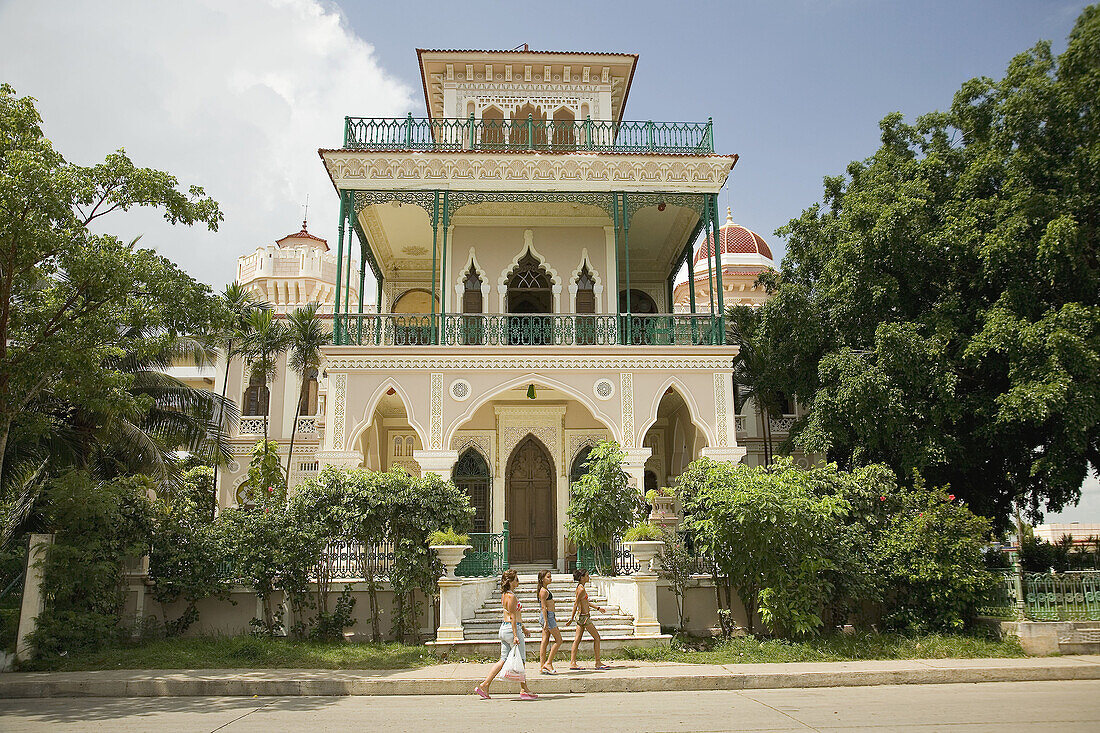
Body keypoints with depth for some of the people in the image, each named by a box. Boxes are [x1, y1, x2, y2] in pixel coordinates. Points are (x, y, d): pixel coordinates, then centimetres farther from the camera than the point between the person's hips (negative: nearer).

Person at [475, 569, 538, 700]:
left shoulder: (505, 595, 14)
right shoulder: (511, 596, -16)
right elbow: (513, 617, -19)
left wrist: (522, 627, 30)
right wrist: (515, 635, -21)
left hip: (504, 628, 10)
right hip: (512, 629, -10)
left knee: (504, 659, 12)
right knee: (520, 660, 0)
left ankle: (484, 685, 10)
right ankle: (524, 690, 7)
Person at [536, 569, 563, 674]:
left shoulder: (545, 589, 16)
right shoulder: (543, 591, -15)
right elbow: (543, 607, -19)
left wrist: (553, 617, 29)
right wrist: (546, 622, -22)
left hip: (548, 615, 10)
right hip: (547, 616, -10)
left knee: (545, 641, 8)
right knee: (558, 640, -5)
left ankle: (542, 666, 8)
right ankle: (548, 663, -4)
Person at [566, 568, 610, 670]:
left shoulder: (580, 587, 12)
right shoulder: (581, 589, -18)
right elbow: (575, 604, -17)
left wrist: (597, 607, 28)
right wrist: (571, 619, -15)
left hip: (581, 616, 10)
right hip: (584, 616, -10)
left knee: (577, 639, 8)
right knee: (597, 637, -1)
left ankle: (572, 663, 9)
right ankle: (598, 663, 3)